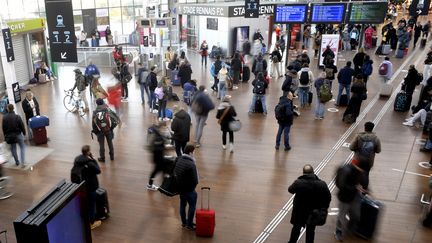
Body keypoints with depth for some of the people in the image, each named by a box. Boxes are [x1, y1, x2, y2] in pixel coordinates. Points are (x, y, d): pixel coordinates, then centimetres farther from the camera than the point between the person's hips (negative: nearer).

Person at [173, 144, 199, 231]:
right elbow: (195, 180, -22)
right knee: (192, 206, 11)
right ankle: (189, 224, 20)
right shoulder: (191, 164, -28)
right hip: (188, 189, -8)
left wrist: (179, 184, 13)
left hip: (179, 187, 8)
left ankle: (184, 222, 36)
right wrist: (192, 188, -3)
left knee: (182, 204, 21)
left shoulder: (179, 160, -4)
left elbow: (175, 172, 7)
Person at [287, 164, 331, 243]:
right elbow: (328, 198, -10)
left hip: (299, 211, 0)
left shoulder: (298, 183, -24)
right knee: (310, 230, 22)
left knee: (296, 228, 23)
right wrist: (324, 208, 6)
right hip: (314, 212, 1)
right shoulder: (322, 184, -20)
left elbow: (290, 190, -4)